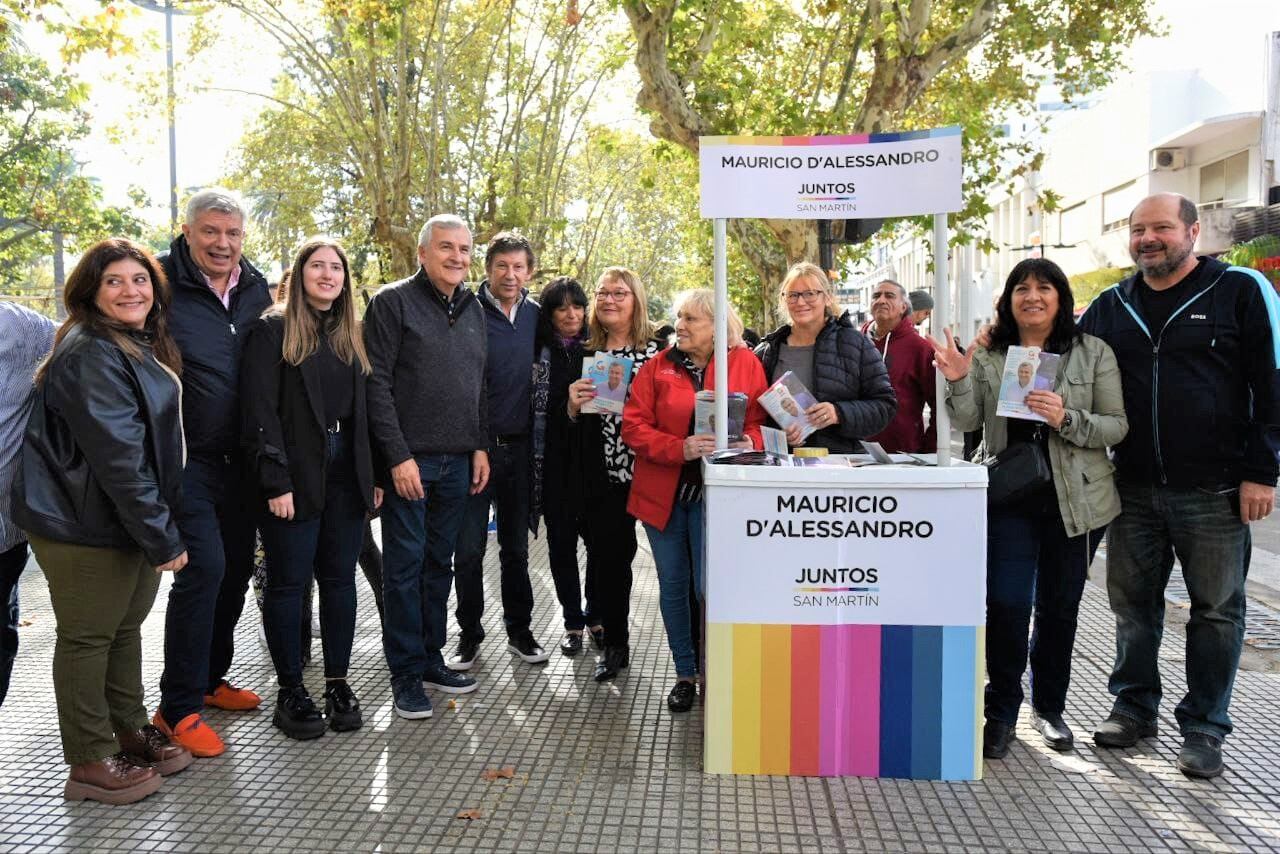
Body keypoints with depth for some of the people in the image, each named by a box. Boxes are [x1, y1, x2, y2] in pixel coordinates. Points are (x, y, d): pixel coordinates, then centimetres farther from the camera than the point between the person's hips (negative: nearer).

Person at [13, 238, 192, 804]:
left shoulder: (144, 349, 11)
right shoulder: (90, 355, -19)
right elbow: (116, 455, -25)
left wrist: (159, 525, 13)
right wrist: (162, 535, -23)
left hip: (132, 518, 9)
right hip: (84, 525, -9)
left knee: (126, 626, 18)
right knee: (88, 636, 4)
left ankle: (128, 731, 33)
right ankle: (90, 761, 17)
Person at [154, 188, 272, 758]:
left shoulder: (256, 290, 9)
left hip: (239, 459, 6)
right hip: (186, 459, -6)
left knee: (236, 567, 12)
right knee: (204, 568, -11)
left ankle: (210, 677, 31)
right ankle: (178, 708, 3)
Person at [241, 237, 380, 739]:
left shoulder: (350, 335, 14)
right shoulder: (273, 330, -4)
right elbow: (259, 412, -11)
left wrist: (373, 476, 8)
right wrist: (275, 481, -16)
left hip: (346, 478, 5)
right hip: (296, 479, -5)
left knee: (340, 579, 9)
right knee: (288, 583, 4)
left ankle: (337, 684, 20)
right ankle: (290, 693, 15)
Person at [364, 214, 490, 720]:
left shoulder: (473, 309, 13)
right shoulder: (393, 303, -6)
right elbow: (377, 384, -11)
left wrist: (480, 446, 8)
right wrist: (399, 456, -16)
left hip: (458, 462, 6)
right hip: (409, 459, -6)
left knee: (440, 563, 13)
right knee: (405, 566, 1)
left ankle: (431, 659, 25)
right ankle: (406, 674, 11)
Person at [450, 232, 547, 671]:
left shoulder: (536, 315, 5)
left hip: (519, 447, 4)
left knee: (516, 547, 13)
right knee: (469, 548, 2)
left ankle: (519, 630, 26)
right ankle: (469, 635, 18)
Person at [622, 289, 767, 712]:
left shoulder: (746, 363, 0)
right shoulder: (658, 366, 2)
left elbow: (761, 420, 2)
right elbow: (633, 427, -5)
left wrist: (748, 441, -21)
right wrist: (680, 448, -20)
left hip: (713, 494, -2)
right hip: (662, 491, 3)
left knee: (709, 587, -3)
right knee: (672, 585, 10)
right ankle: (685, 673, 25)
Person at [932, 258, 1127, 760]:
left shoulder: (1093, 352, 0)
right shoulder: (988, 355, 4)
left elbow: (1118, 426, -3)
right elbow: (967, 422, -2)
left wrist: (1065, 419, -20)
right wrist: (958, 381, -20)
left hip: (1075, 498, 0)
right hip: (1009, 497, 0)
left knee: (1059, 606, 12)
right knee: (1006, 604, -9)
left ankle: (1049, 708, 31)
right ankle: (1001, 712, 9)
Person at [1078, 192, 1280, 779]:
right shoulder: (1110, 307, 9)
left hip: (1214, 493, -4)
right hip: (1134, 490, 4)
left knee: (1216, 610, 7)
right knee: (1132, 603, 12)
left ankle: (1204, 728, 20)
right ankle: (1134, 706, 28)